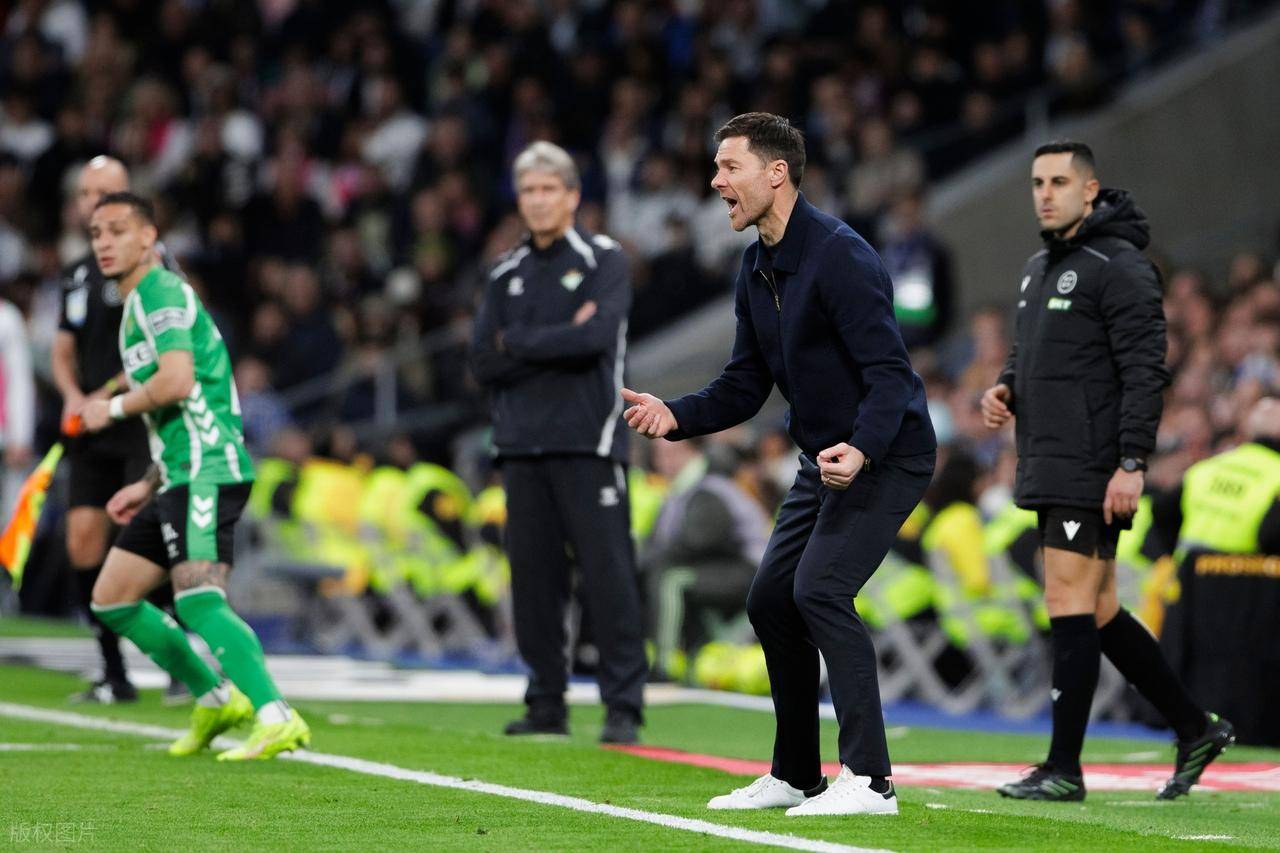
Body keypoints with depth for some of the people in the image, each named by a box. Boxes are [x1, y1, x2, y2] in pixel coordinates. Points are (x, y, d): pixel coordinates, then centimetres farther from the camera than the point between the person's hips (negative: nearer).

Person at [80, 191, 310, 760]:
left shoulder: (161, 292, -8)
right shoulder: (138, 304, 23)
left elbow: (177, 381, -23)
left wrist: (112, 408, -8)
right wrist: (149, 485, 24)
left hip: (208, 472, -10)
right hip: (182, 478, 10)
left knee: (198, 599, -23)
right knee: (112, 598, 12)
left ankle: (278, 719, -29)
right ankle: (215, 700, 17)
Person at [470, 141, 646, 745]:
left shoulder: (603, 261, 2)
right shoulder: (507, 275, 16)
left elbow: (595, 338, -15)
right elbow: (484, 364, 6)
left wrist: (517, 342, -5)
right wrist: (557, 342, -6)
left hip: (586, 445, -5)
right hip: (521, 446, 5)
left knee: (607, 575, -9)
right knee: (533, 578, 4)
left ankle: (623, 706, -8)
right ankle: (547, 705, 12)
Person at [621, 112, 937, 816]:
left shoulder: (840, 256, -21)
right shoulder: (756, 269, 8)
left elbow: (888, 369, -26)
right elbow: (745, 386, 12)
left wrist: (862, 448, -40)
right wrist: (676, 416, -5)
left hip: (884, 454, -10)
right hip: (824, 460, 10)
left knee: (820, 588, -22)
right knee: (770, 599, 9)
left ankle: (868, 778, -21)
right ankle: (794, 777, 21)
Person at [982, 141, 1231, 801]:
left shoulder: (1119, 267, -11)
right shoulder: (1039, 268, 18)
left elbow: (1145, 369, -16)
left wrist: (1132, 462, -22)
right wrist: (1005, 388, 7)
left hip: (1092, 472, -9)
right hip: (1048, 469, 9)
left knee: (1071, 605, -9)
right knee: (1097, 611, 12)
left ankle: (1064, 768, -5)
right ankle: (1195, 729, 22)